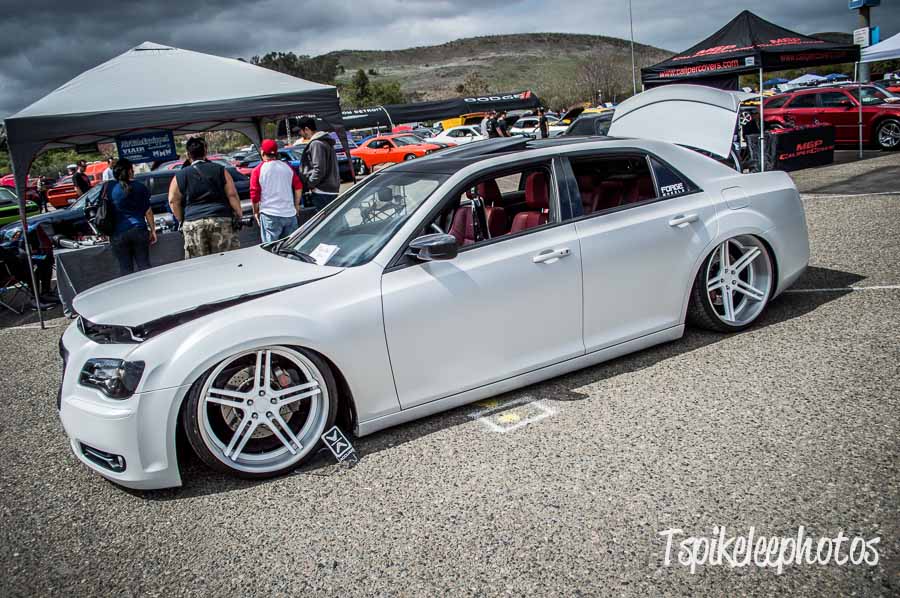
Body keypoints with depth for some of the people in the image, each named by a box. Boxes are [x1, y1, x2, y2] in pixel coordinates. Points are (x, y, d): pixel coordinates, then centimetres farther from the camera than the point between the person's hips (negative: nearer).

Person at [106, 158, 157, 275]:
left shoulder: (108, 187, -1)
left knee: (125, 269, 5)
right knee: (143, 266, 5)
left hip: (118, 234, -1)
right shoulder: (139, 186, 1)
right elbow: (148, 211, 3)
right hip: (139, 230, 1)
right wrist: (152, 230, 10)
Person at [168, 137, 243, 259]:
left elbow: (173, 201, 7)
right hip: (221, 220, -1)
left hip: (192, 224, 1)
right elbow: (232, 195, 2)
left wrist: (182, 220, 14)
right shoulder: (220, 170, 7)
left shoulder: (179, 176, 10)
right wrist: (239, 215, 5)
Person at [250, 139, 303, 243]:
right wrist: (296, 205, 19)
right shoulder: (288, 167, 7)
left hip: (269, 215, -3)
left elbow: (254, 194, -3)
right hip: (290, 214, 3)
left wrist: (256, 211, 10)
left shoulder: (258, 170, -2)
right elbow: (299, 188, 7)